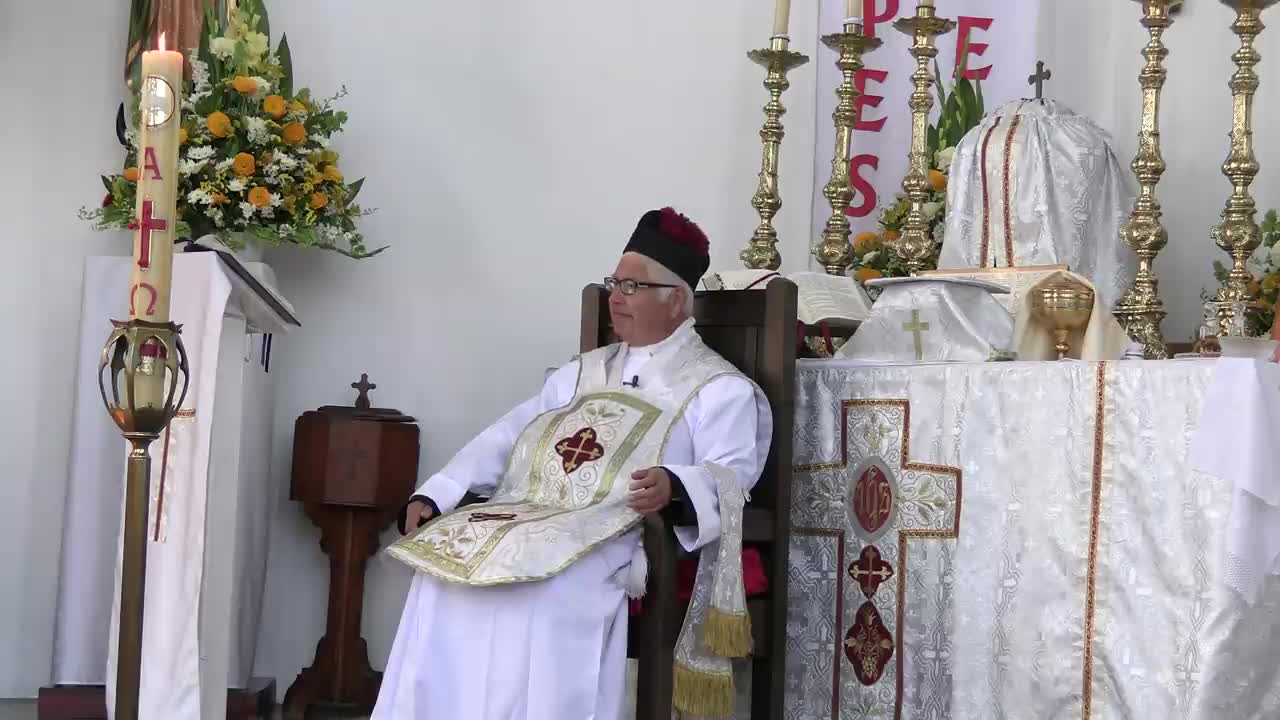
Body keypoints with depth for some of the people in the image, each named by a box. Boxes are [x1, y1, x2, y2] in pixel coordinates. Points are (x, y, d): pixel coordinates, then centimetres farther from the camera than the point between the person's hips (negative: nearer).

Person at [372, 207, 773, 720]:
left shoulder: (719, 388, 7)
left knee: (548, 579, -35)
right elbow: (506, 437, 20)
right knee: (447, 560, -20)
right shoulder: (584, 372, 26)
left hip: (612, 533, -6)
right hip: (528, 517, 6)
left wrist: (674, 487, -32)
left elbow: (731, 473, -8)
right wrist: (434, 495, 6)